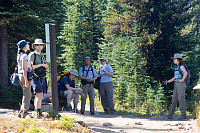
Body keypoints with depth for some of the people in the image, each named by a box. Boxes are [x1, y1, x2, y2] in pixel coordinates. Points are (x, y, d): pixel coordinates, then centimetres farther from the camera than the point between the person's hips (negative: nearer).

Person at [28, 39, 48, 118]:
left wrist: (46, 67, 7)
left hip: (42, 78, 8)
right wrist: (41, 65, -15)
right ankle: (38, 113, -20)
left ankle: (36, 113, 13)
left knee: (38, 96, 9)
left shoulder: (42, 56, 18)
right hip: (35, 78, -8)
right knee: (39, 95, -17)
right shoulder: (32, 55, -6)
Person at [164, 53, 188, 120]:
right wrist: (167, 81, 13)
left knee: (181, 99, -7)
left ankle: (183, 115, -2)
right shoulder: (176, 67, 18)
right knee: (174, 100, 8)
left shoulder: (181, 66, -9)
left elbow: (185, 73, -28)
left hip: (181, 84, -9)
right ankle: (170, 115, 10)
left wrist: (182, 80, -20)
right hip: (176, 85, 9)